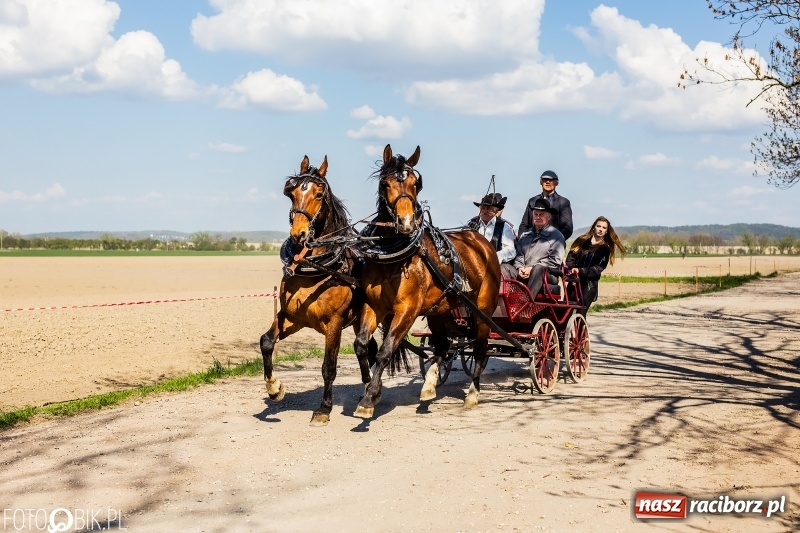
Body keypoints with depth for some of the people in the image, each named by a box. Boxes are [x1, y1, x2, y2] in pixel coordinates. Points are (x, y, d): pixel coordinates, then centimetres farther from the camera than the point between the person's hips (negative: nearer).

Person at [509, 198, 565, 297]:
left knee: (538, 268, -38)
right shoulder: (525, 235, 25)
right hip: (523, 274, 4)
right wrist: (520, 267, -6)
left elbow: (555, 261, -3)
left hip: (547, 275, -4)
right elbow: (519, 255, 17)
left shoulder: (556, 236, 8)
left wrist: (532, 269, -11)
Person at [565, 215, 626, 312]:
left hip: (590, 284, -2)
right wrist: (570, 268, -18)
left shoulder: (605, 249, 2)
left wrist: (580, 271, -21)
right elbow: (571, 255, 3)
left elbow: (599, 268, -8)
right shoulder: (582, 241, 8)